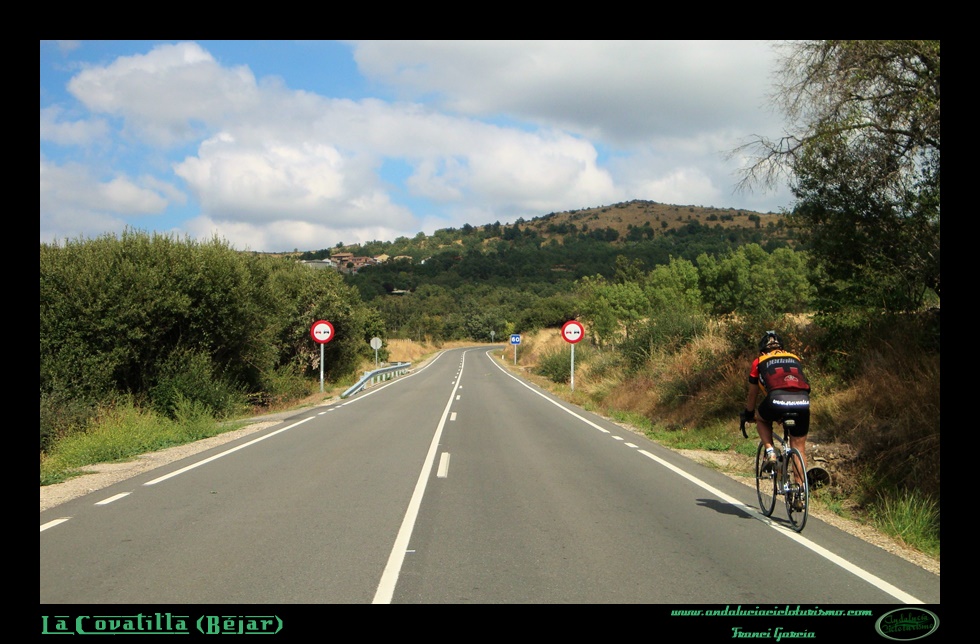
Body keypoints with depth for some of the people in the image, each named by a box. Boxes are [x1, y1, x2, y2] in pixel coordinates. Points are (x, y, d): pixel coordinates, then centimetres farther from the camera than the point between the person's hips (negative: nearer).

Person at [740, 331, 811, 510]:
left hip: (777, 400, -3)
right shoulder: (795, 359, 33)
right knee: (799, 447, 16)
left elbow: (752, 394, 33)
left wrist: (748, 415, 49)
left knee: (762, 419, 32)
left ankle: (770, 452, 10)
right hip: (802, 402, 3)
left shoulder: (759, 362, 25)